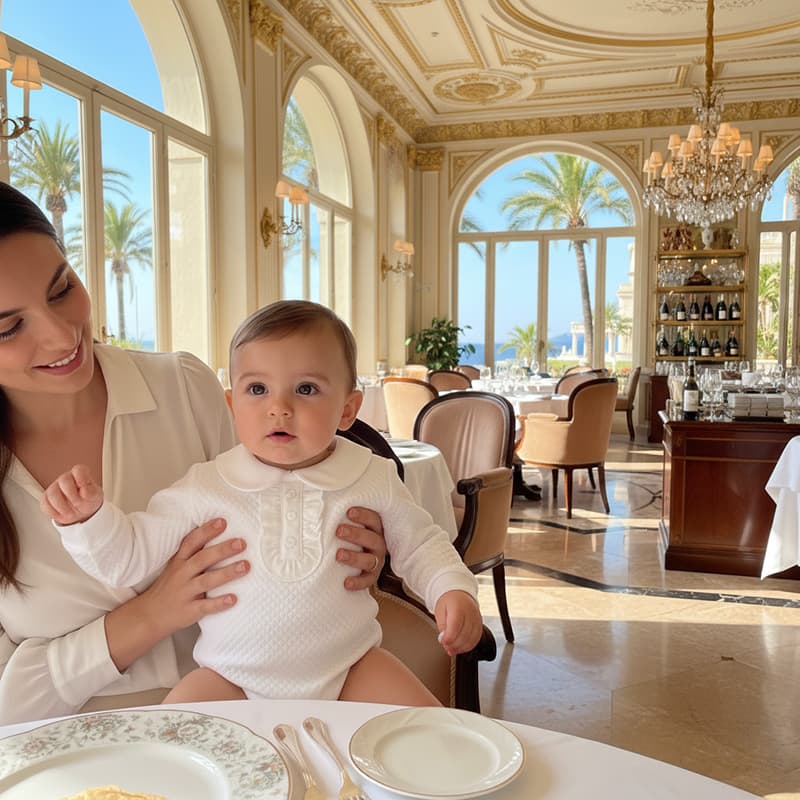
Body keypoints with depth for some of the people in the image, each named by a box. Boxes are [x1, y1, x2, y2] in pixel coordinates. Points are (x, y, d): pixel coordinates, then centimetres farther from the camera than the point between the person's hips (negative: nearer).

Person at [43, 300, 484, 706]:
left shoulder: (375, 479, -6)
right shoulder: (205, 488, -7)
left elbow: (419, 543, 9)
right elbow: (129, 557, -1)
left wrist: (453, 589, -9)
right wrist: (88, 517, -20)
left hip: (350, 669, 1)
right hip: (231, 679, 0)